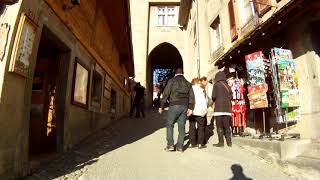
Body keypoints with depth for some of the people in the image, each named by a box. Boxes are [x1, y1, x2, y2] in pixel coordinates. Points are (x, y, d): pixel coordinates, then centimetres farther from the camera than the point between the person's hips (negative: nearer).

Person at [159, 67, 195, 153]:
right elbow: (191, 96, 7)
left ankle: (170, 145, 5)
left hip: (174, 106, -4)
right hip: (185, 107, 4)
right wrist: (190, 108, 2)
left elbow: (166, 94, -2)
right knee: (181, 126, 7)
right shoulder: (188, 83, 19)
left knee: (170, 124, 8)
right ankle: (180, 147, 10)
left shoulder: (172, 80, 6)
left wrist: (161, 106, 0)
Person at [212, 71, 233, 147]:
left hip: (219, 108, -5)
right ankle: (229, 142, 15)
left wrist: (215, 99, 12)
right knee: (227, 126, 11)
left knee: (219, 126, 0)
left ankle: (221, 142, 2)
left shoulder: (216, 85, -4)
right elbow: (230, 96, 6)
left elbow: (213, 96, -9)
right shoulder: (227, 86, 10)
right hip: (227, 108, 5)